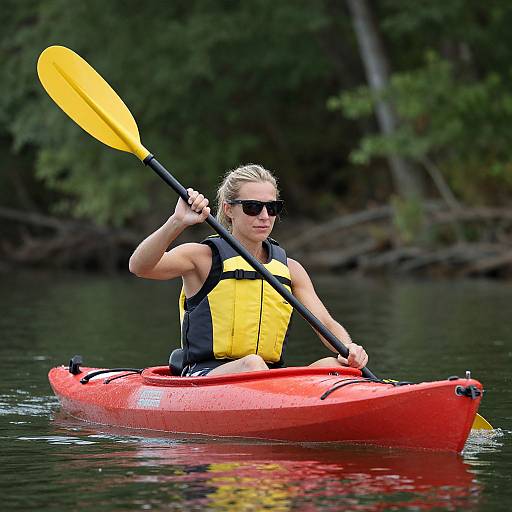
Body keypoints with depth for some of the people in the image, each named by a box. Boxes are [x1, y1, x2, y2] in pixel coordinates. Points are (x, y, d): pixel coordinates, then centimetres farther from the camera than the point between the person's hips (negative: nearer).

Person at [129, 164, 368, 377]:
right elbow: (139, 266, -14)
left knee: (332, 366, -23)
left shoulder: (290, 269, 16)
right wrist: (178, 223, -30)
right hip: (204, 375, -4)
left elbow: (327, 324, 9)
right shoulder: (203, 257, 2)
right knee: (252, 364, -36)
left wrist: (348, 348, -14)